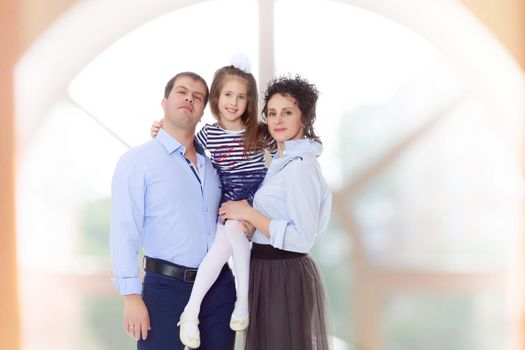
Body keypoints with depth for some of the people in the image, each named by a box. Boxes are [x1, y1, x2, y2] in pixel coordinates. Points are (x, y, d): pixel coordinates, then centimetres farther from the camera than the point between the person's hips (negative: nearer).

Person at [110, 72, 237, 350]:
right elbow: (124, 233, -11)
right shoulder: (136, 161, -4)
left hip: (219, 286, 5)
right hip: (167, 289, -5)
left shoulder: (213, 162, 13)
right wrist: (132, 296, -19)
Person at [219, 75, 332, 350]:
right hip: (269, 273, 9)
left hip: (285, 278, -9)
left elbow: (302, 239, -23)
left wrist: (249, 214, -18)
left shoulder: (301, 166, -17)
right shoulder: (282, 161, 11)